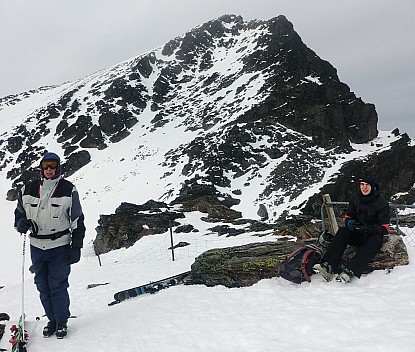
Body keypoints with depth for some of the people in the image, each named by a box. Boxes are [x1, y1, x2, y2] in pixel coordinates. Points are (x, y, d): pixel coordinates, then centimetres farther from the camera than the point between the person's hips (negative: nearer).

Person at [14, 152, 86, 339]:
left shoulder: (68, 190, -5)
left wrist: (76, 248, -5)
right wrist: (21, 222, -8)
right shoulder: (28, 189, 3)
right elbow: (19, 211, 16)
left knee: (58, 285, 1)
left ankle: (62, 321, 18)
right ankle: (52, 319, 26)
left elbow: (77, 221, -2)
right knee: (42, 286, 11)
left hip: (60, 246, -3)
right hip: (36, 246, 4)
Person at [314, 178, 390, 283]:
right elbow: (348, 216, 10)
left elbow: (384, 228, -12)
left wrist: (368, 228, -31)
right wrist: (348, 222, -15)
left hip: (373, 235, -4)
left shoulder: (382, 203, -10)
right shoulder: (355, 198, 3)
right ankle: (328, 266, -44)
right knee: (342, 231, -25)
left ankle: (349, 271, -54)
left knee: (376, 239, -37)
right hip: (356, 234, 4)